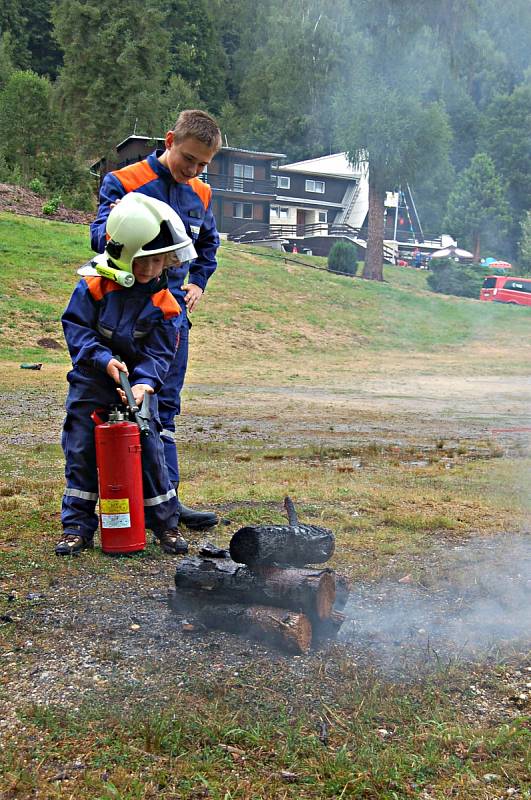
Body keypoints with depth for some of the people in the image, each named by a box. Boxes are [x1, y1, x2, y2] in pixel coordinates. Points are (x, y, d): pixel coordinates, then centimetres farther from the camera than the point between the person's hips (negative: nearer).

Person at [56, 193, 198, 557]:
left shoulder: (163, 303, -8)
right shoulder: (93, 284, -12)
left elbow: (159, 354, -9)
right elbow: (75, 326, -10)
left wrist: (144, 383, -27)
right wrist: (105, 360, -23)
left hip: (138, 384, 0)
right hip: (91, 381, 0)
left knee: (150, 451, 0)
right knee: (80, 451, 2)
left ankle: (166, 523, 15)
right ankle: (77, 527, 14)